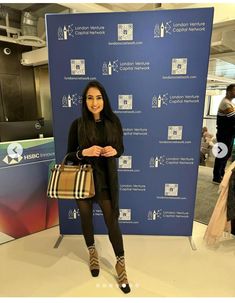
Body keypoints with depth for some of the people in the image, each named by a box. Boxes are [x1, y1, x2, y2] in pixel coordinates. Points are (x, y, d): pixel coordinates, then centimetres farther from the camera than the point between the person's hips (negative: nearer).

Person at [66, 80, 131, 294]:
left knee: (112, 221, 5)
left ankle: (121, 263, 27)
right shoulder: (78, 125, -8)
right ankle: (93, 252, 45)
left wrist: (114, 151, -17)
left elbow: (121, 149, 6)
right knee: (86, 218, 18)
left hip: (106, 180, 0)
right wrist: (85, 152, -23)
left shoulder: (113, 122, -4)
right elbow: (69, 154, -3)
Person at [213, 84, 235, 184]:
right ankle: (216, 178, 4)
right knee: (222, 155, -4)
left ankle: (221, 174, 29)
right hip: (225, 134, -10)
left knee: (227, 154, 17)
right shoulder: (226, 103, -17)